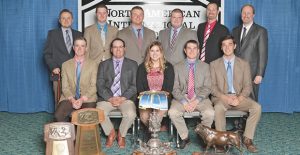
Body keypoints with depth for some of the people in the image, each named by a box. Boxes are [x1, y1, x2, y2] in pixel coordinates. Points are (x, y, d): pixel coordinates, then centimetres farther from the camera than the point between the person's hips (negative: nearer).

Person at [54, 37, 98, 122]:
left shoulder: (93, 65, 8)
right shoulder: (66, 65, 12)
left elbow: (93, 86, 1)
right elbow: (65, 87, 6)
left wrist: (82, 99, -14)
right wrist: (72, 100, -13)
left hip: (87, 99, -1)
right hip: (70, 98, 2)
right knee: (58, 115, -26)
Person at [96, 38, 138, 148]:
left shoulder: (132, 64, 12)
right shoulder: (103, 64, 15)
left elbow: (134, 85, 3)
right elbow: (100, 85, 5)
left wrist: (123, 98, -12)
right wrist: (110, 98, -11)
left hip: (126, 98, -1)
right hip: (107, 98, 1)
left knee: (131, 114, -30)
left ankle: (121, 135, 2)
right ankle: (110, 133, 3)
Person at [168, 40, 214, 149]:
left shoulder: (205, 66, 10)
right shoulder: (178, 67, 8)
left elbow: (207, 88, 2)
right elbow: (175, 88, 1)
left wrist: (196, 101, -14)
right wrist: (184, 102, -15)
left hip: (200, 98, 0)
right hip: (182, 98, 0)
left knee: (210, 113, -29)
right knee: (172, 112, -28)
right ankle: (185, 137, -5)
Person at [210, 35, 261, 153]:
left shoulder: (244, 64, 9)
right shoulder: (214, 64, 6)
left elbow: (248, 86, 3)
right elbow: (212, 86, -1)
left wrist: (239, 98, -16)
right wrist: (225, 97, -17)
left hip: (239, 98, 2)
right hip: (221, 97, -2)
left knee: (257, 107, -26)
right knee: (218, 108, -36)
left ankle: (247, 139, -13)